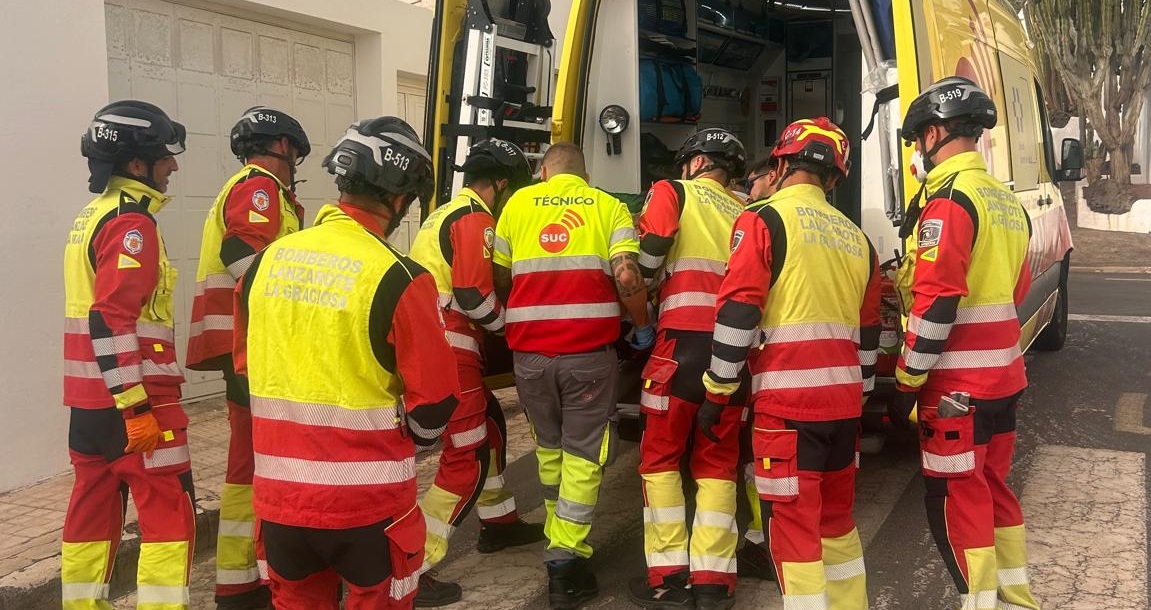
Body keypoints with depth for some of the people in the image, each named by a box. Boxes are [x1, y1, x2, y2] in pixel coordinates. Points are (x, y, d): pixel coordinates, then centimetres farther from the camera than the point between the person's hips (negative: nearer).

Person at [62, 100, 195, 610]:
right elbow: (112, 321, -22)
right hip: (131, 400, -9)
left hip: (89, 400, 10)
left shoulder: (91, 218, 15)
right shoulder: (130, 223, -14)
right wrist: (136, 407, -23)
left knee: (93, 510, 15)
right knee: (170, 515, -4)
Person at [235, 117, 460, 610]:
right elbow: (434, 401, -13)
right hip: (366, 499, -4)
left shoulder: (267, 260, -1)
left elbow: (246, 365, 12)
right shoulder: (398, 279, -17)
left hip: (280, 492, 5)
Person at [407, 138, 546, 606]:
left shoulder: (448, 213, 20)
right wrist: (507, 323, -2)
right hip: (448, 352, -10)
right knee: (466, 459, -6)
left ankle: (498, 522, 39)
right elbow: (473, 296, -20)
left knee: (491, 425, 24)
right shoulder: (475, 219, -12)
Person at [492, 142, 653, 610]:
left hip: (529, 350, 2)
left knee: (549, 447, 21)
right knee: (582, 453, 5)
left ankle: (558, 537, 34)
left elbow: (499, 278, 11)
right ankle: (565, 559, -1)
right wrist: (643, 327, 7)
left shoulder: (517, 203, 11)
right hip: (588, 350, -2)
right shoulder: (608, 206, 7)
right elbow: (627, 275, -8)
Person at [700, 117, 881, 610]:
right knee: (837, 514, 20)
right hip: (843, 400, 7)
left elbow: (738, 313, -13)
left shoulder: (764, 219, -6)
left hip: (788, 401, -7)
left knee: (793, 522, -1)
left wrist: (717, 391, -6)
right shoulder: (856, 238, 15)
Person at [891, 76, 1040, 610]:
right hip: (1004, 375, 9)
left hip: (959, 383, -9)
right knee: (992, 486, 19)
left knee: (955, 498, 1)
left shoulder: (948, 200, -16)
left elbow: (936, 304, -22)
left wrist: (906, 382, -15)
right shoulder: (1006, 202, 12)